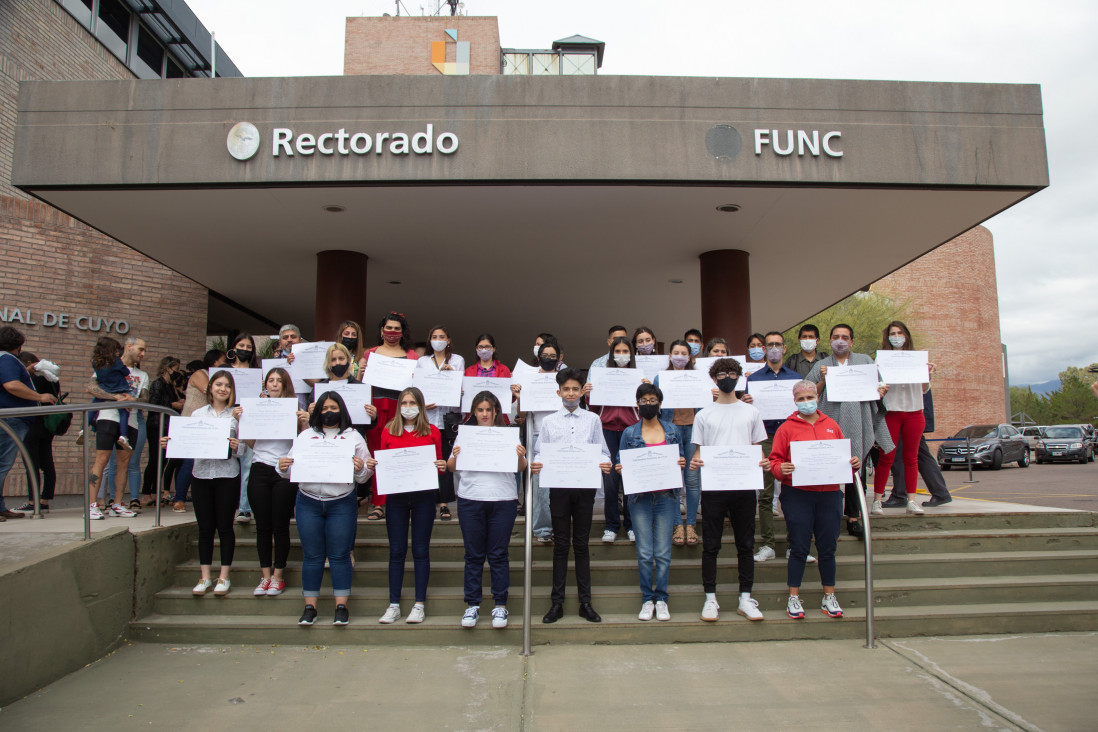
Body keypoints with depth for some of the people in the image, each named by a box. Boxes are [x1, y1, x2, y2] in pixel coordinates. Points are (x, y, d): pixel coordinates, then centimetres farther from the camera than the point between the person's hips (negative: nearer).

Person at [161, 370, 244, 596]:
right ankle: (205, 577, 15)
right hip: (201, 474, 3)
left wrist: (237, 447, -22)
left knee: (225, 526, 2)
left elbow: (245, 448, -1)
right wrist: (169, 444, -7)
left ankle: (224, 577, 11)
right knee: (205, 527, 6)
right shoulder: (198, 414, 11)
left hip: (227, 476, -2)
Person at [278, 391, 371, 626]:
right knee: (311, 556, 6)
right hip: (308, 503, 2)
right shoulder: (305, 436, 11)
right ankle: (310, 607, 15)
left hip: (342, 504, -2)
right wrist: (283, 468, -10)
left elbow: (365, 475, 2)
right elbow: (293, 471, 11)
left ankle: (341, 606, 10)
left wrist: (361, 469, -20)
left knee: (339, 555, 2)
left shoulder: (354, 438, 5)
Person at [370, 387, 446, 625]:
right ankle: (393, 605, 13)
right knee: (396, 550, 5)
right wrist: (372, 464, -11)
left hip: (423, 496, -1)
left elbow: (438, 463, 6)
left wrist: (442, 466, -16)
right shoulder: (389, 431, 6)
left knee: (420, 550, 5)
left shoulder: (432, 432, 3)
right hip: (396, 496, 1)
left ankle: (420, 604, 13)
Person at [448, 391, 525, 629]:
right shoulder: (465, 434, 11)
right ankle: (472, 605, 15)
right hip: (470, 500, 1)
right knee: (474, 555, 6)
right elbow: (451, 468, 8)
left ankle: (500, 605, 13)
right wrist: (455, 457, -13)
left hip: (503, 500, 0)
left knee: (498, 554, 4)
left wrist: (521, 456, -15)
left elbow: (521, 468, 6)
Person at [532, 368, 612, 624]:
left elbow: (603, 452, 5)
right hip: (558, 486, 0)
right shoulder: (549, 422, 8)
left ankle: (585, 602, 16)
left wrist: (605, 465, -16)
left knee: (581, 544, 8)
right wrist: (536, 464, -16)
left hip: (585, 486, 0)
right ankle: (557, 602, 14)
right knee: (561, 544, 5)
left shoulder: (593, 420, 8)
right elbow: (539, 452, 5)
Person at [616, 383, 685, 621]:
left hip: (666, 496, 1)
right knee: (644, 553, 1)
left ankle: (661, 599, 14)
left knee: (663, 553, 1)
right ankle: (647, 599, 14)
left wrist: (681, 464, -8)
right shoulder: (629, 433, 6)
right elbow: (621, 463, 8)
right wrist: (619, 469, -13)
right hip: (640, 497, 0)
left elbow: (680, 460, 14)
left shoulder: (672, 431, 9)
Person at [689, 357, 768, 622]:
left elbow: (757, 448, 12)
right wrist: (694, 462, -13)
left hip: (744, 486, 1)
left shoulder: (750, 412, 10)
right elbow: (699, 451, 9)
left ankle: (745, 599, 18)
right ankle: (710, 599, 13)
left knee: (745, 544, 8)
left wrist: (761, 461, -9)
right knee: (710, 545, 3)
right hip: (712, 487, -1)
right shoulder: (704, 415, 8)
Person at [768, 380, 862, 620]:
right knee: (799, 548, 2)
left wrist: (854, 463, -6)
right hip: (797, 495, -3)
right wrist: (781, 469, -23)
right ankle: (793, 598, 14)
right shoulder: (787, 427, 1)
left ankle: (829, 597, 24)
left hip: (829, 494, 3)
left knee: (828, 548, 9)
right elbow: (775, 460, -2)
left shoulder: (832, 425, 11)